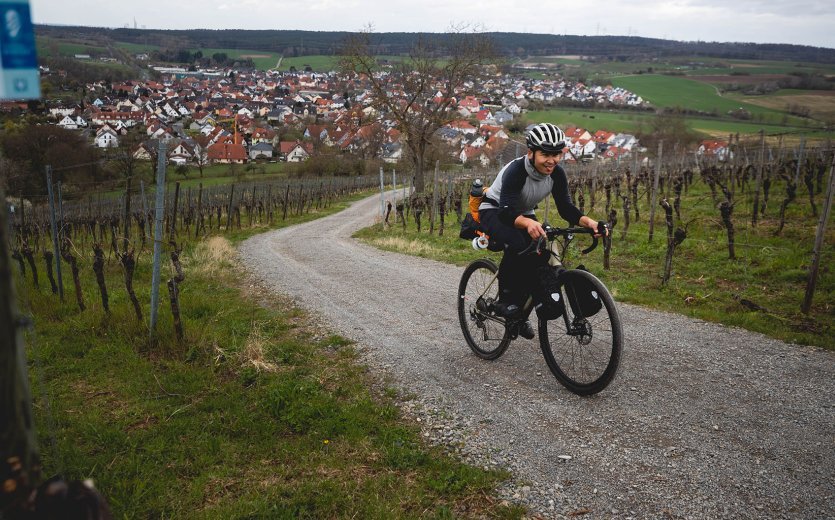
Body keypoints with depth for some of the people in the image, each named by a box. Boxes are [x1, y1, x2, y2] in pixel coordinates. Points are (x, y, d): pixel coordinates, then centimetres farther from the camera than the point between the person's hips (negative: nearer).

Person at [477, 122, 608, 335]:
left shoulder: (557, 174, -16)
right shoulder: (516, 170, -33)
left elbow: (566, 207, -17)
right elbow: (507, 211, -43)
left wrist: (589, 222, -37)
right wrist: (528, 223, -65)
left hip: (524, 214, 6)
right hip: (494, 212, -6)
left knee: (543, 252, -17)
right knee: (517, 243, -37)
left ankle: (520, 310, 1)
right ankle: (505, 299, -18)